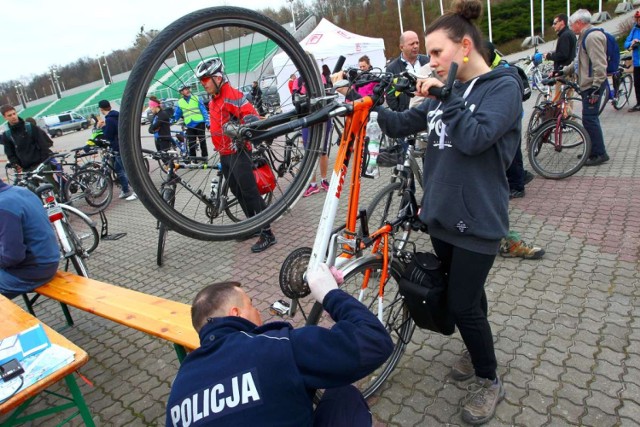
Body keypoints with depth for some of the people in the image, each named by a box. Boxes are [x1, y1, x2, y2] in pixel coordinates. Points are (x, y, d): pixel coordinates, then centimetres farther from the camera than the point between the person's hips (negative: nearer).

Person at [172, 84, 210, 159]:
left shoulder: (196, 98, 4)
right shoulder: (180, 102, 9)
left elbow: (204, 111, 1)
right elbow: (176, 115, 14)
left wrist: (207, 122, -7)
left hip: (199, 123, -2)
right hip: (189, 125, 2)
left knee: (202, 141, 0)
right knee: (191, 144, 1)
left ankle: (205, 157, 8)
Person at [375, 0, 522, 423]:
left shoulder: (504, 87, -11)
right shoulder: (447, 90, 9)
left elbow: (474, 138, -26)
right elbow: (402, 124, 9)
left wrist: (442, 96, -19)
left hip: (477, 220, -6)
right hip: (441, 212, 7)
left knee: (462, 303, 0)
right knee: (465, 293, 21)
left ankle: (489, 380, 24)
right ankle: (477, 351, 45)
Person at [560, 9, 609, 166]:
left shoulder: (592, 37, -16)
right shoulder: (584, 37, 17)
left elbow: (599, 64, -22)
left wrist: (596, 86, -25)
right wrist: (563, 71, 25)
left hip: (592, 85, -11)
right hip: (587, 84, 11)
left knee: (589, 119, -10)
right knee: (590, 118, 14)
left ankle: (600, 154, -3)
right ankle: (593, 151, 23)